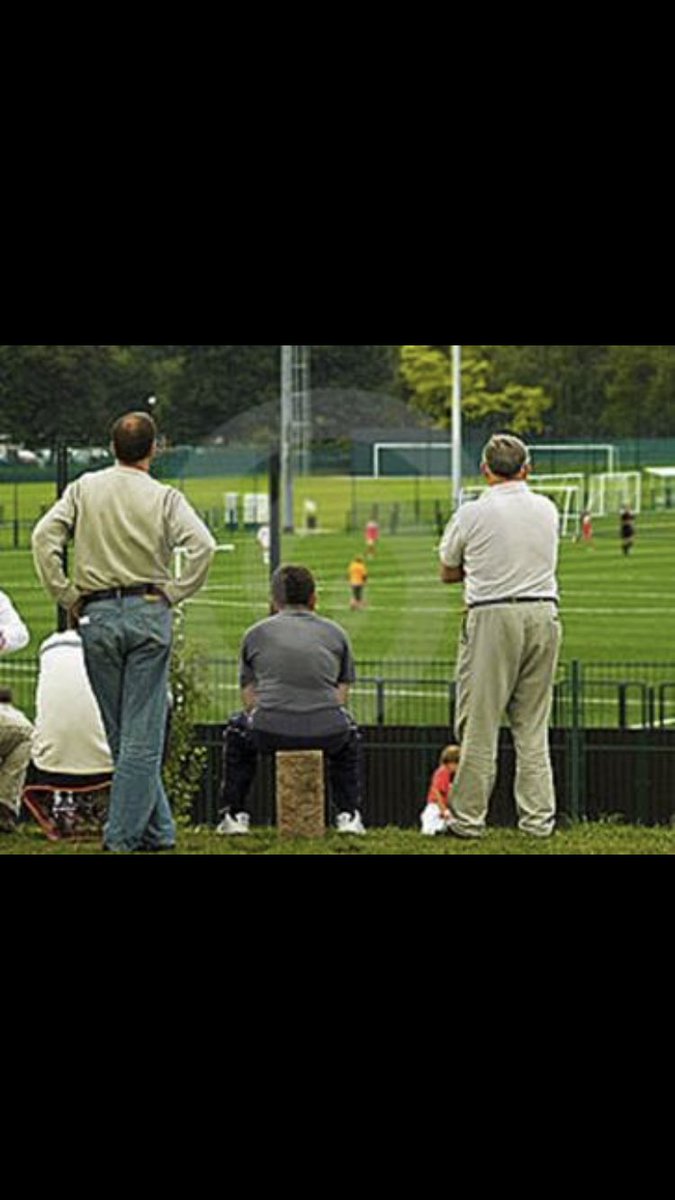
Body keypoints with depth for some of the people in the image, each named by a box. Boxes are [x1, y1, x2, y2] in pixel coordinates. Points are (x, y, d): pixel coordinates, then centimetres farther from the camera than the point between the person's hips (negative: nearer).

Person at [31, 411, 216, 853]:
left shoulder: (84, 489, 6)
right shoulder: (164, 497, -1)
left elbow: (45, 538, -4)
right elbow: (203, 546, -14)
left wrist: (68, 597, 1)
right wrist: (173, 594, -4)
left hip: (97, 617, 2)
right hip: (149, 613, -2)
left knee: (122, 733, 11)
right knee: (143, 734, 0)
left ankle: (158, 830, 12)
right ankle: (123, 836, -3)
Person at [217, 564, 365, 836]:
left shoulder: (256, 633, 18)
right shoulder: (335, 633, 20)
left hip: (269, 732, -1)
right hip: (327, 732, 1)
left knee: (237, 729, 34)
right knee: (349, 732, 37)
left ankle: (234, 816, 29)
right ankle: (349, 815, 28)